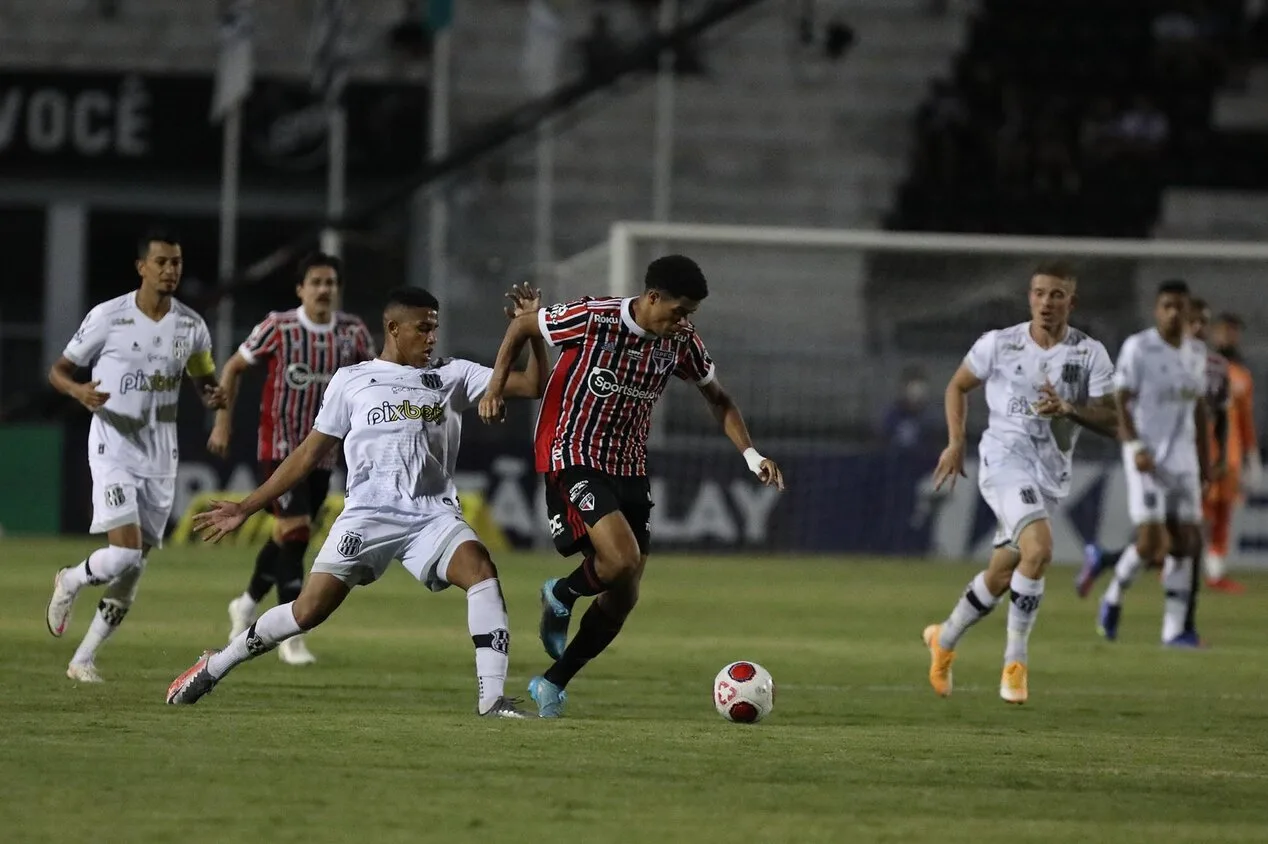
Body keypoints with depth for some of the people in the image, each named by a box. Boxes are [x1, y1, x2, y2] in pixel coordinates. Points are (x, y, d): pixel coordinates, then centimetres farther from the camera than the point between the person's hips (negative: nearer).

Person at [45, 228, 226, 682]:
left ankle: (84, 659, 17)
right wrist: (79, 391, -24)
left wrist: (215, 396, -6)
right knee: (125, 553, -20)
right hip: (113, 452, -5)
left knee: (131, 574, 6)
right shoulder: (108, 317, -8)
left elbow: (205, 380, 18)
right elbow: (58, 370, -1)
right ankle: (70, 582, 12)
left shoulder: (191, 326, 4)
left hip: (160, 459, 5)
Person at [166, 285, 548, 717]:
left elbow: (533, 385, 9)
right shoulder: (351, 381, 11)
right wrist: (246, 507, 13)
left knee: (482, 571, -26)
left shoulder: (453, 376, 13)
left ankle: (492, 699, -26)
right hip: (368, 515, -1)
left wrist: (531, 328, -6)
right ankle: (213, 667, 13)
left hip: (433, 515, 1)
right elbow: (309, 454, 15)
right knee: (309, 609, -8)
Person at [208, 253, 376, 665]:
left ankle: (248, 603, 39)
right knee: (295, 531, -15)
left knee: (288, 536, 13)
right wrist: (223, 422, -3)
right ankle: (291, 635, -11)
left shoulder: (353, 332, -2)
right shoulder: (278, 327, -11)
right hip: (279, 447, -4)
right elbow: (233, 368, 0)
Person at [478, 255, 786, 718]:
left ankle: (552, 684, 20)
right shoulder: (592, 319, -17)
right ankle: (561, 596, 7)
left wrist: (751, 454, 2)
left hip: (629, 468, 6)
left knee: (624, 596, 4)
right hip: (573, 458, -6)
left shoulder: (681, 342, -1)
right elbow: (522, 327, -1)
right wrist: (496, 387, -10)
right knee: (622, 560, -26)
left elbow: (717, 398, 14)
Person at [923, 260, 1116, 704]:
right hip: (1005, 456, -4)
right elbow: (958, 386, 14)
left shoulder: (1089, 354, 1)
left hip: (1051, 472, 4)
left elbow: (1110, 419, -4)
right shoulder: (998, 344, -1)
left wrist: (1069, 410, -22)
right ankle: (1015, 661, -18)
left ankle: (944, 640, 39)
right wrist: (955, 443, 4)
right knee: (1039, 547, -28)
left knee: (1002, 575, 13)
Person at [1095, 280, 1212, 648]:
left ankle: (1176, 628, 2)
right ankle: (1114, 597, 14)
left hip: (1183, 459, 6)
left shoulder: (1196, 353, 11)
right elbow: (1121, 400, -9)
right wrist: (1135, 447, -20)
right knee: (1150, 541, -13)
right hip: (1148, 459, -6)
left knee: (1184, 541, 0)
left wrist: (1205, 461, 16)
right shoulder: (1138, 348, -7)